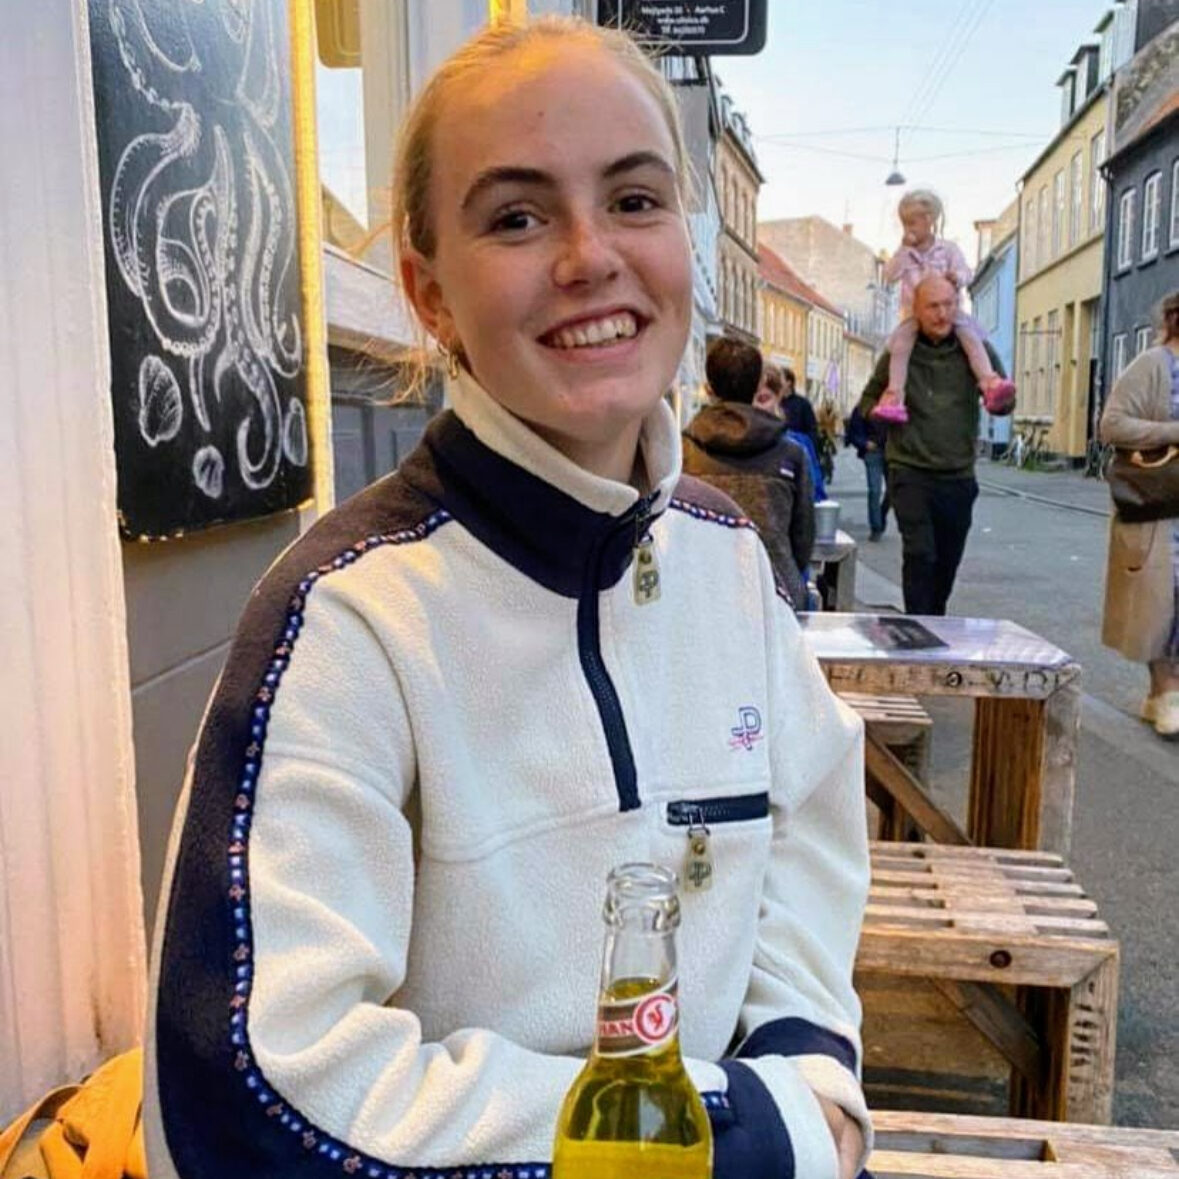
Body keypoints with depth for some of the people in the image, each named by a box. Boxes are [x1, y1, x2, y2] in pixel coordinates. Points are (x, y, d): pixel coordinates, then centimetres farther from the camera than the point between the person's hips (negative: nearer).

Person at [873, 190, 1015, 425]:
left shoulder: (948, 249, 7)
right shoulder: (904, 253, 12)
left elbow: (965, 273, 3)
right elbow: (890, 275, -2)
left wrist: (957, 278, -22)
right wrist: (904, 248, -9)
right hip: (914, 314, 1)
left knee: (970, 334, -26)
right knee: (900, 342, -27)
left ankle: (989, 382, -37)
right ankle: (894, 395, -32)